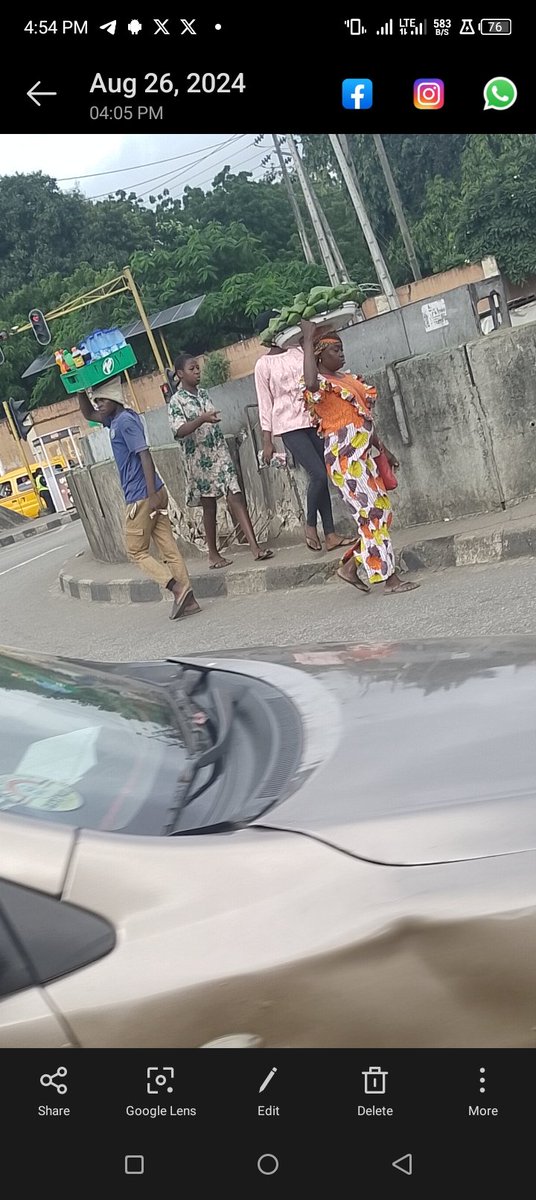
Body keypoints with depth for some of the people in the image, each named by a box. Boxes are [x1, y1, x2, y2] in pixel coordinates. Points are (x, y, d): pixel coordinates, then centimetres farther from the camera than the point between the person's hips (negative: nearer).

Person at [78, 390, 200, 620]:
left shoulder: (125, 421, -12)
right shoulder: (117, 420, 16)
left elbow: (145, 455, -19)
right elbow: (88, 414, 31)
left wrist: (152, 495, -23)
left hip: (142, 497, -9)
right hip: (151, 495, 9)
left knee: (137, 551, 1)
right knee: (168, 549, 5)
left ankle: (177, 587, -11)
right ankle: (189, 599, 3)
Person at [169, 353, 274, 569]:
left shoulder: (203, 393, 12)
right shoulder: (176, 401, -7)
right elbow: (179, 431, -22)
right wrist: (202, 419, -35)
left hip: (220, 454, 4)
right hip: (199, 460, -4)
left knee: (236, 497, -7)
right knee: (209, 506, 3)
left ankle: (254, 547, -12)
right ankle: (213, 555, 15)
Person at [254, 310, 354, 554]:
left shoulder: (300, 351, 10)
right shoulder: (264, 364, 1)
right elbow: (265, 403, 1)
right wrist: (267, 441, -2)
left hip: (313, 421, 4)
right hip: (289, 426, -4)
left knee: (322, 476, 2)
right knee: (319, 475, -16)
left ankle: (330, 534, 7)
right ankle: (310, 525, 6)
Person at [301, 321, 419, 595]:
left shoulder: (347, 377, 16)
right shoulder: (318, 383, -10)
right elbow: (310, 384, -37)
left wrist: (383, 449, 22)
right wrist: (308, 340, -29)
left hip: (362, 455, 9)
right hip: (345, 457, -9)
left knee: (382, 512, 11)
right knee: (371, 515, -6)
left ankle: (350, 566, 21)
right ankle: (390, 578, 0)